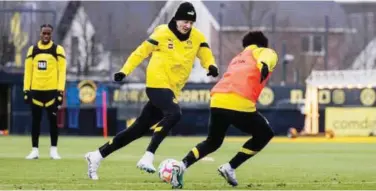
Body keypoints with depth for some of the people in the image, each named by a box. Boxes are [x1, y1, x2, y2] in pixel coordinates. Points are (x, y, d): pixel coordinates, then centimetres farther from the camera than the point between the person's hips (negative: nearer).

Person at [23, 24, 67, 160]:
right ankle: (35, 150, 9)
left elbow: (62, 72, -3)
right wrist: (26, 90, 3)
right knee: (35, 120, 4)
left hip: (52, 90, -3)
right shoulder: (32, 50, 9)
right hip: (35, 90, 3)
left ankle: (53, 150, 7)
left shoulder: (58, 50, 0)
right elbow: (28, 71, 10)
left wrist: (60, 91, -10)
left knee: (53, 120, 0)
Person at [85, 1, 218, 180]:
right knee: (174, 114, -32)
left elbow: (205, 54, 6)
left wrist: (211, 66, -17)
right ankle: (147, 157, -33)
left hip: (171, 89, 6)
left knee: (139, 129, 7)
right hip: (158, 84, -6)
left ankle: (97, 156, 15)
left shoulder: (197, 37, 3)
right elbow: (141, 51, -2)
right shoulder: (162, 33, -8)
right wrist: (125, 70, -8)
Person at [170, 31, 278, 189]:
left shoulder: (238, 58, 38)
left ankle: (181, 166, 3)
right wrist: (265, 64, -25)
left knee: (212, 142, 28)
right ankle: (230, 168, 12)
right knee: (265, 134, 20)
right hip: (240, 103, -6)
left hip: (217, 100, 6)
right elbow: (268, 55, -6)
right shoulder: (262, 52, 19)